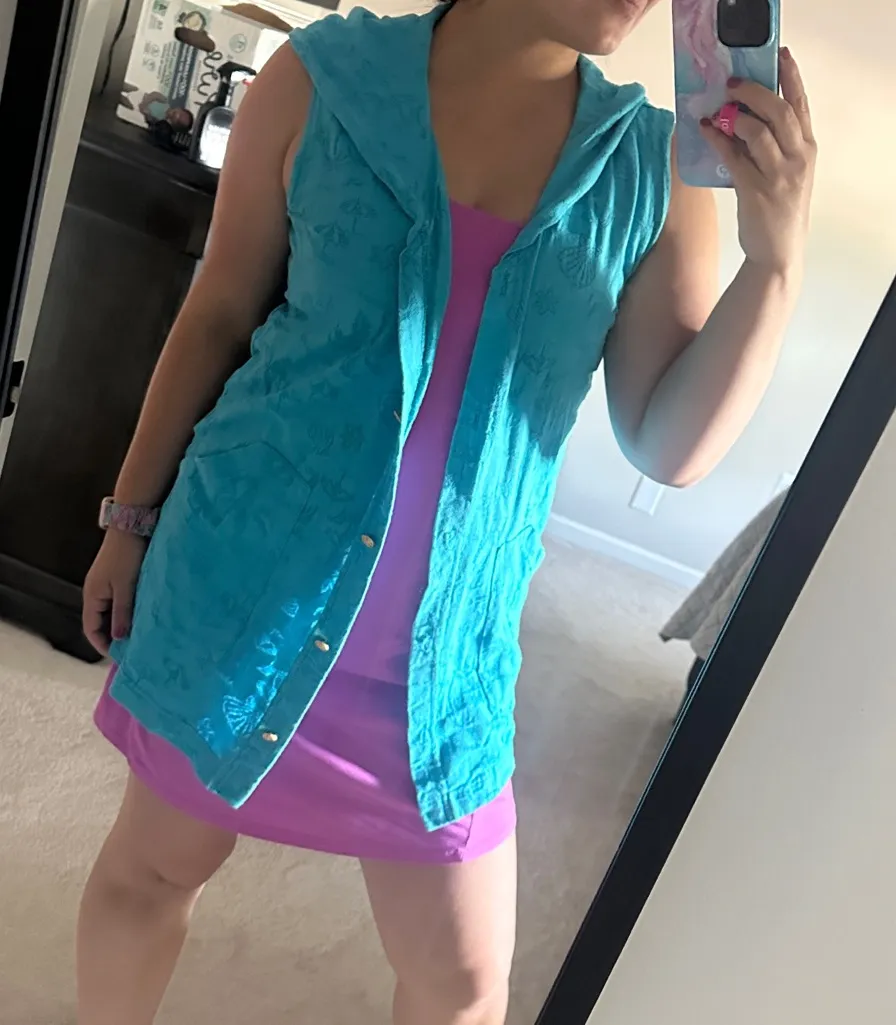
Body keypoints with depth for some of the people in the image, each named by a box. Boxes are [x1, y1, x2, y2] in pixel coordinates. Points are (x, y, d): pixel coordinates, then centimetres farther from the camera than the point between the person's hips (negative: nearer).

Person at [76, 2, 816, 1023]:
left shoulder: (656, 166, -2)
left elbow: (670, 446, -3)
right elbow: (218, 315, 1)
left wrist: (776, 260, -16)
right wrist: (132, 517, 5)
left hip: (444, 642, 2)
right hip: (242, 578, -1)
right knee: (157, 860, 21)